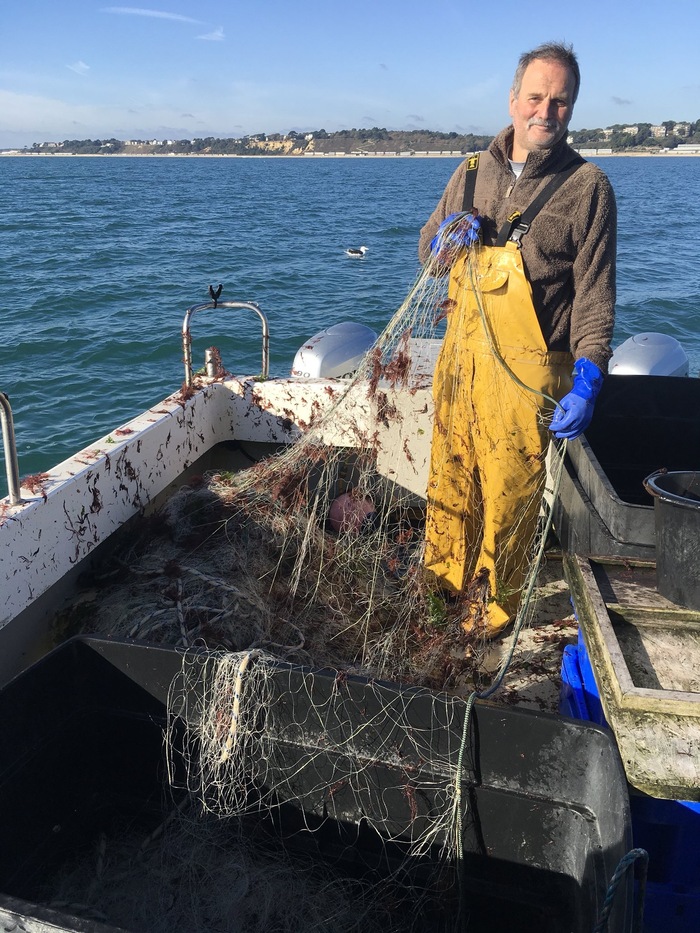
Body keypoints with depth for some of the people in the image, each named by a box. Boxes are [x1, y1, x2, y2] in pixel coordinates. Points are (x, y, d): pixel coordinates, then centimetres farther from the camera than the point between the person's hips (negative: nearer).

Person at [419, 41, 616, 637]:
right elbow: (428, 250, 21)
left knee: (509, 492, 3)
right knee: (450, 476, 13)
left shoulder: (586, 186, -1)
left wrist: (587, 381, -16)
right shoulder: (474, 172, 11)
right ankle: (443, 581, 34)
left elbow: (595, 293, -5)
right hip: (460, 357, 4)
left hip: (526, 370, -4)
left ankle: (493, 606, 23)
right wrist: (448, 235, -4)